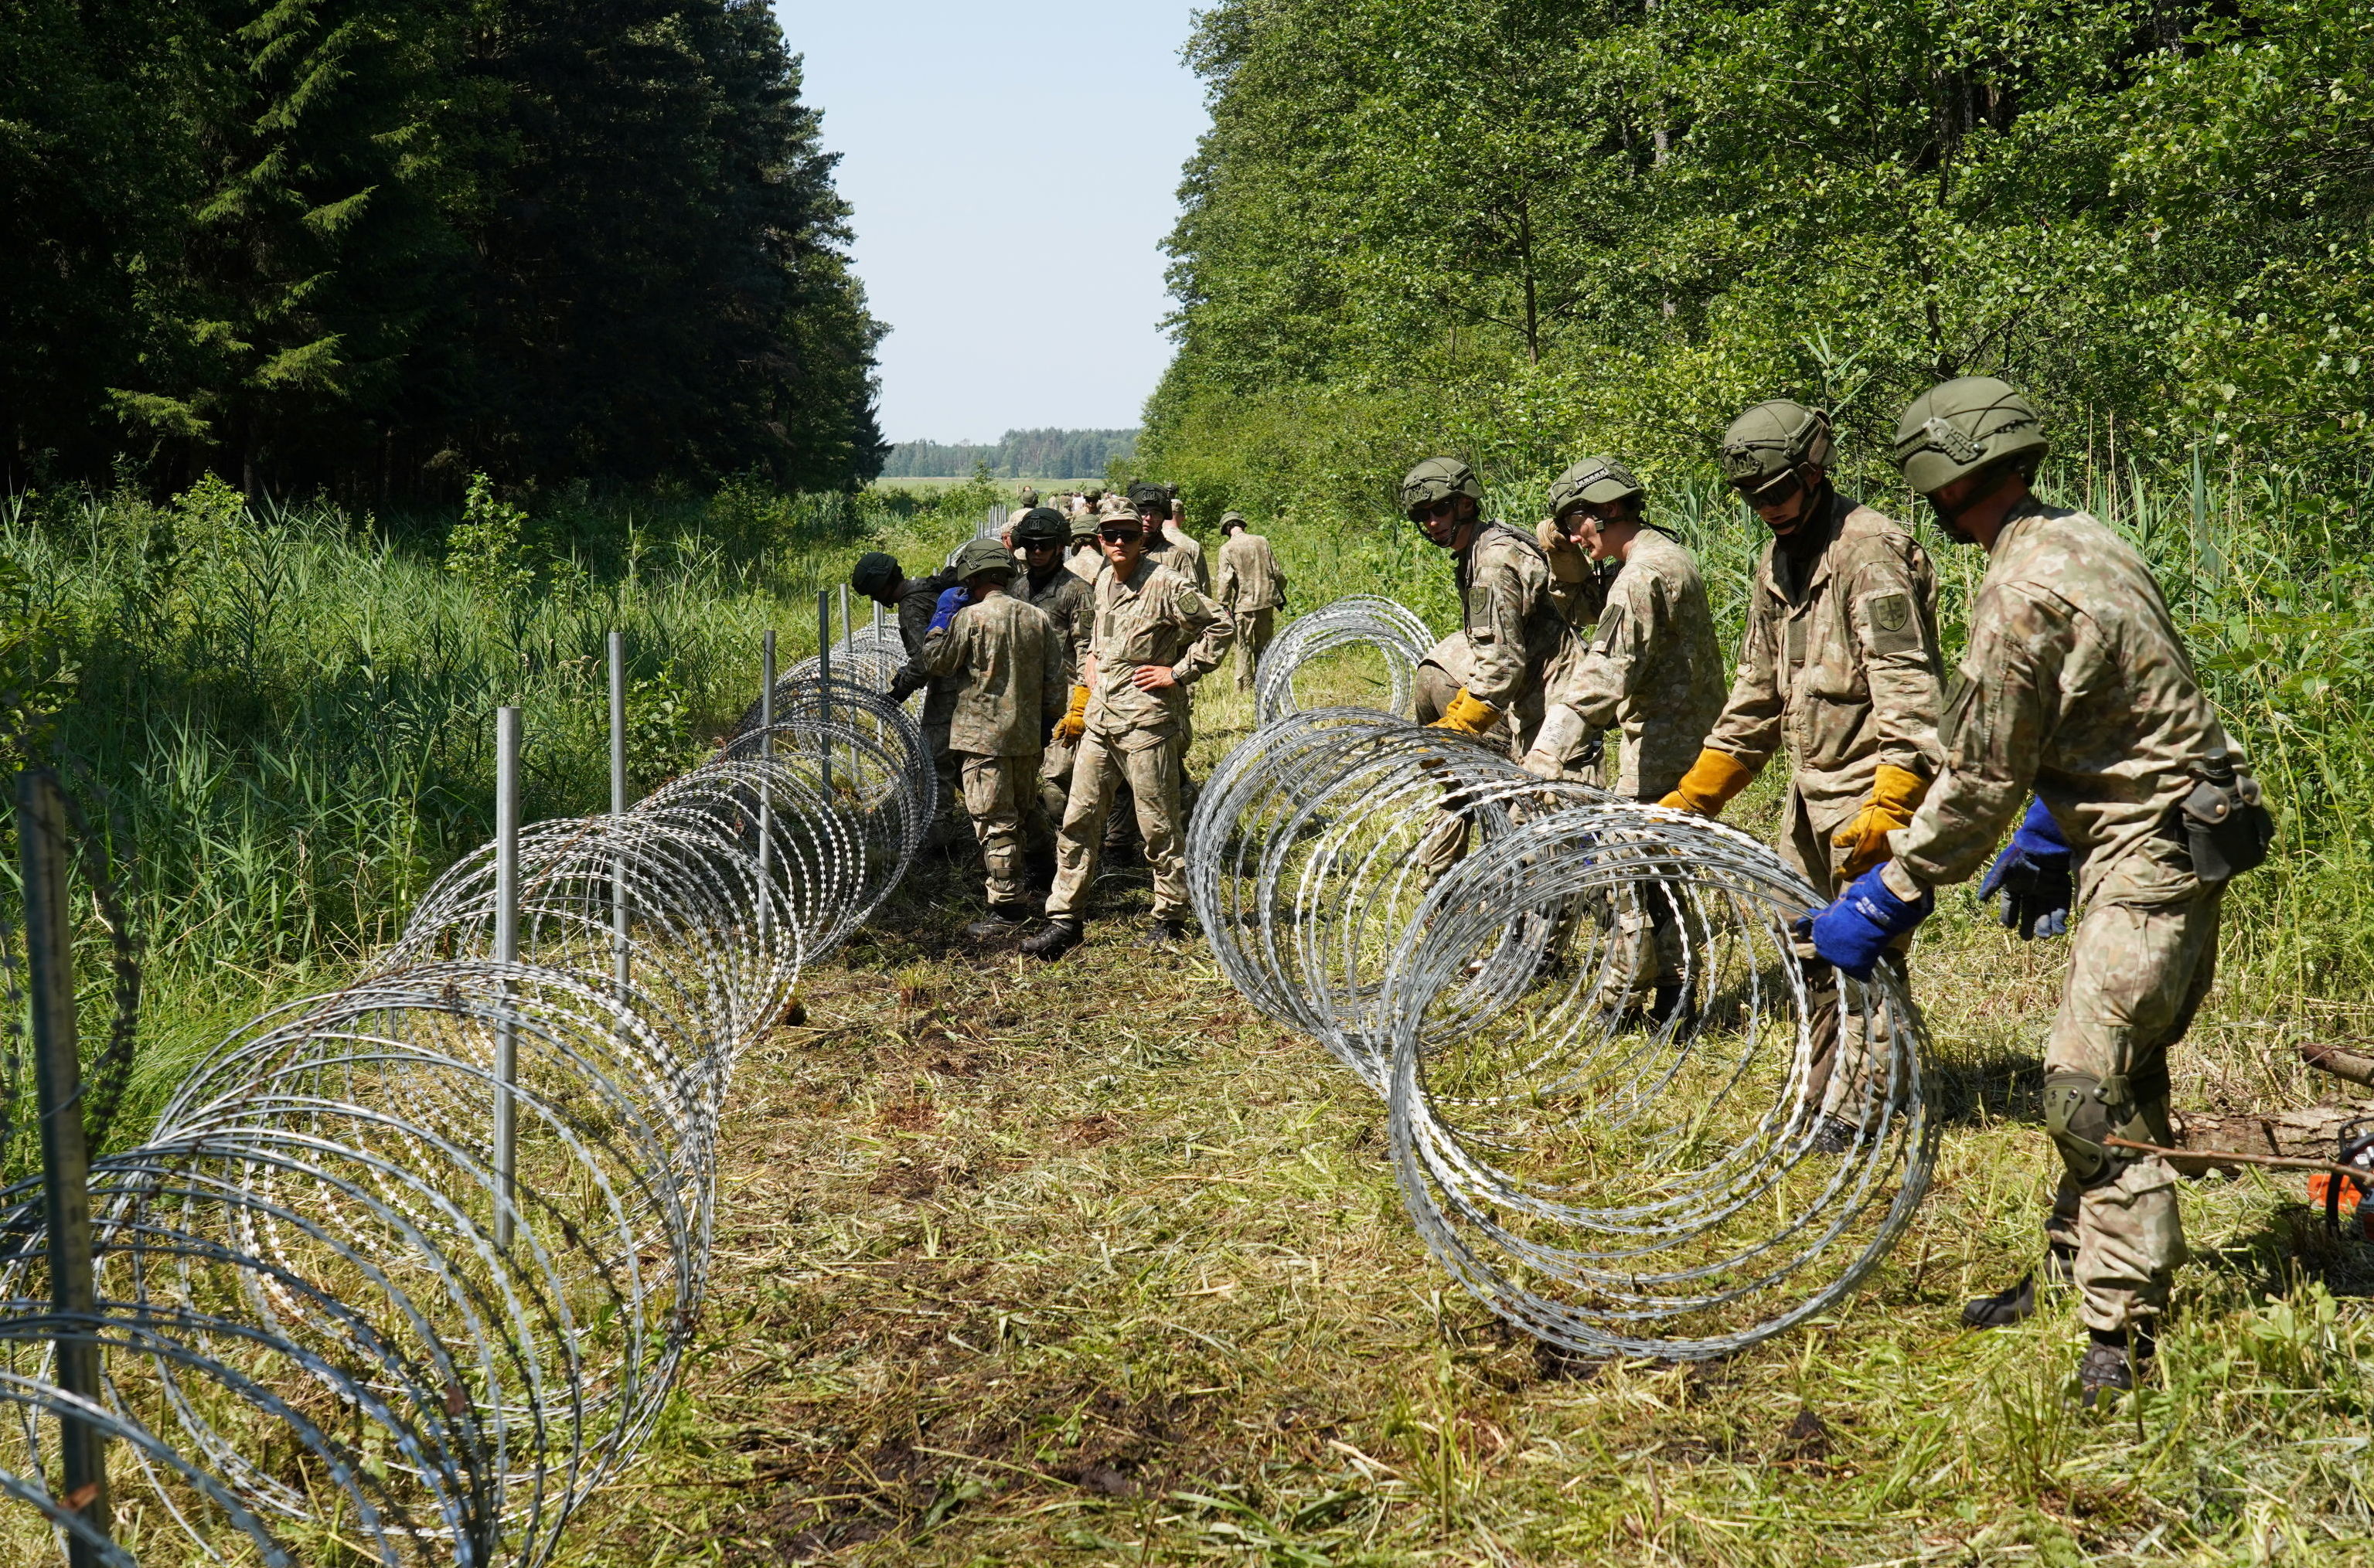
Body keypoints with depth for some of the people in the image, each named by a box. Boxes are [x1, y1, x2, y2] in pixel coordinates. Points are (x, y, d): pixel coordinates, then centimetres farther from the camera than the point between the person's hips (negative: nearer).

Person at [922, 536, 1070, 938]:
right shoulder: (1039, 617, 5)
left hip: (982, 735, -6)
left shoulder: (969, 618, -11)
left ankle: (1008, 907, -5)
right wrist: (1049, 718, 20)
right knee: (1021, 814, 19)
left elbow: (935, 661, -2)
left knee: (994, 822, -4)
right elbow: (1057, 677, 8)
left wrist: (942, 615, 7)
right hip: (1027, 735, 6)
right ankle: (1022, 892, 28)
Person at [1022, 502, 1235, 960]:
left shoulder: (1165, 585, -11)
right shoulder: (1104, 583, 13)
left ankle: (1170, 918, 15)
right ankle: (1065, 919, 10)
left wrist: (1180, 672, -11)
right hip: (1099, 719, 7)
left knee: (1159, 825, 2)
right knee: (1078, 819, 5)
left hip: (1146, 720, -7)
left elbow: (1221, 625, -11)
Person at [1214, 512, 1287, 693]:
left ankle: (1244, 689, 2)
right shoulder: (1262, 541, 4)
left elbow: (1225, 581, -11)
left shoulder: (1227, 549, -6)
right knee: (1263, 646, 14)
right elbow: (1277, 573, 6)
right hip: (1267, 602, 4)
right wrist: (1281, 596, 18)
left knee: (1244, 649, 3)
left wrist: (1222, 606, -3)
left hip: (1243, 604, -3)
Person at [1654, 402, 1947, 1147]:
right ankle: (1829, 1098, 26)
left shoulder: (1870, 553, -15)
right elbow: (1756, 697, 19)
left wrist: (1886, 810, -28)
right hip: (1810, 789, 9)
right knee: (1811, 952, 14)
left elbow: (1909, 694, -21)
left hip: (1871, 788, -9)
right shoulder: (1776, 564, 12)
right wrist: (1690, 799, 17)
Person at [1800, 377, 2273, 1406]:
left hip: (2152, 853, -11)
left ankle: (2121, 1340, -4)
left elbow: (1976, 785, -17)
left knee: (2090, 1087, -9)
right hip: (2175, 836, 11)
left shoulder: (2021, 597, -21)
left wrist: (1883, 904, -9)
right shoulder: (2081, 539, 10)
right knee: (2112, 1070, 18)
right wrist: (2044, 840, 29)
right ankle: (2072, 1273, 31)